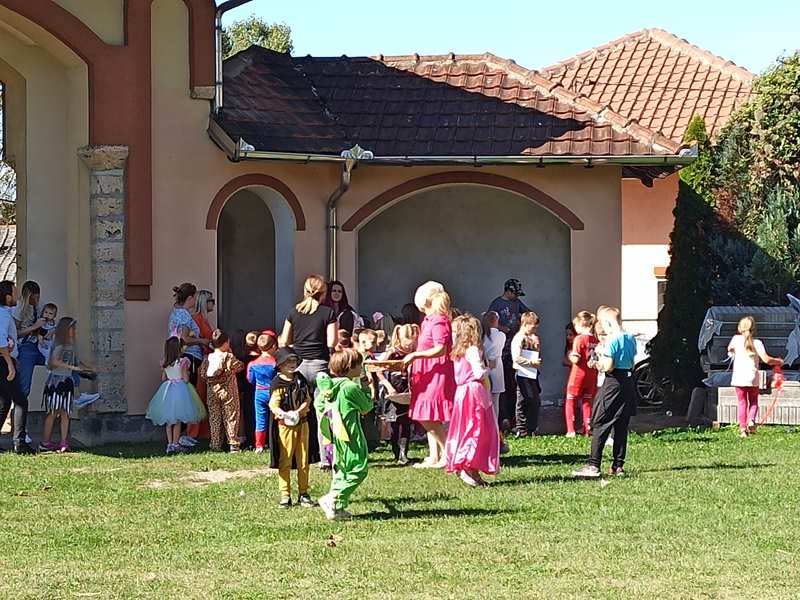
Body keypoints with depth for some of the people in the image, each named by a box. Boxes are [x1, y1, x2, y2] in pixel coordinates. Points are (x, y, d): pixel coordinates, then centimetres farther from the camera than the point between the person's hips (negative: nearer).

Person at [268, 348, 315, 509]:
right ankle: (285, 495, 3)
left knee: (303, 461, 9)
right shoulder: (278, 384, -8)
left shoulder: (301, 380, 8)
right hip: (285, 425, -5)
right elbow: (273, 405, -15)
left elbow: (307, 400, 8)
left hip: (302, 424, 5)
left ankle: (303, 494, 17)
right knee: (285, 461, -1)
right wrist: (281, 413, -35)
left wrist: (298, 411, -11)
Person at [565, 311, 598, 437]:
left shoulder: (579, 339, -15)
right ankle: (587, 430, 14)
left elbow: (575, 359, -19)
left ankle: (571, 430, -1)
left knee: (570, 402, 6)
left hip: (578, 375, -6)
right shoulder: (595, 340, 3)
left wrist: (570, 355, 1)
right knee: (587, 402, 16)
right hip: (592, 376, 6)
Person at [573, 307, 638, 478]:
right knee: (621, 426, 11)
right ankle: (618, 465, 11)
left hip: (613, 383, -7)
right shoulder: (631, 339, 8)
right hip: (629, 381, 7)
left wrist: (602, 363, 1)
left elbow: (609, 367, -20)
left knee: (600, 424, -2)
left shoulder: (612, 340, -15)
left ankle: (593, 466, -5)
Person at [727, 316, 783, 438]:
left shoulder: (736, 339, 0)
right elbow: (766, 359, -13)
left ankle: (742, 427, 1)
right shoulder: (757, 343, -5)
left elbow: (729, 349, 21)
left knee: (742, 403, 9)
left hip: (738, 378, 1)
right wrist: (778, 362, 4)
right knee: (753, 402, 16)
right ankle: (751, 420, -9)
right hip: (752, 378, -1)